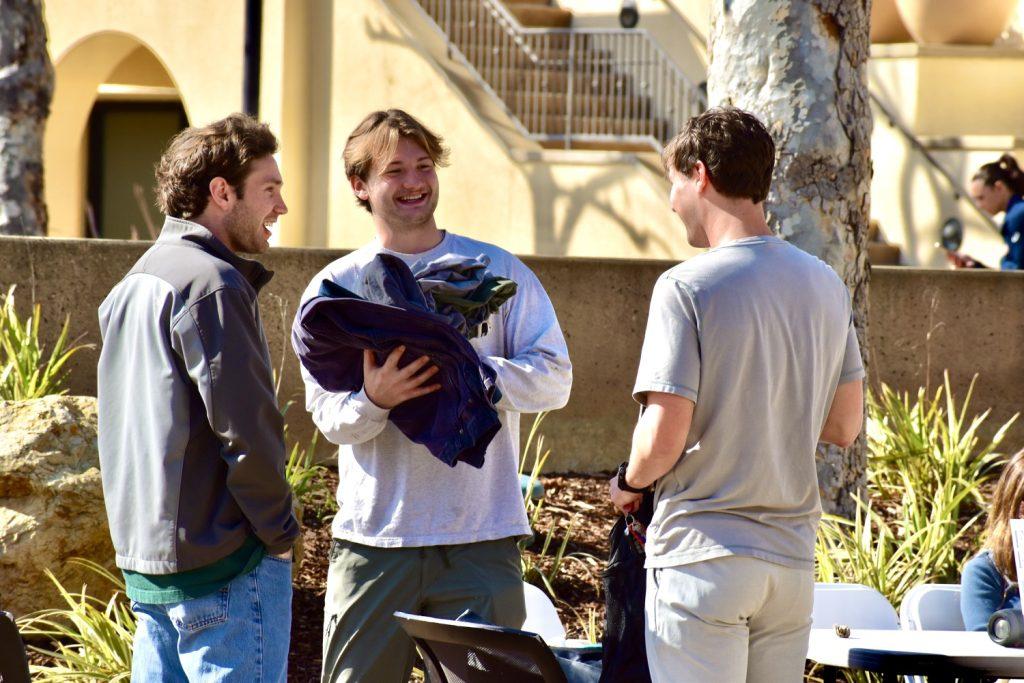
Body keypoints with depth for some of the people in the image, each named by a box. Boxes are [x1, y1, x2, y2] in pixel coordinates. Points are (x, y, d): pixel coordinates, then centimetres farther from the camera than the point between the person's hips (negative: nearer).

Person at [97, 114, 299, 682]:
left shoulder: (132, 286, 16)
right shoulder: (212, 284, -14)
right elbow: (247, 428, -19)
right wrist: (280, 532, -8)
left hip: (143, 561, 9)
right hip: (226, 569, -9)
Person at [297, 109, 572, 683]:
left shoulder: (497, 270, 7)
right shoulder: (335, 288, 8)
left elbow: (554, 378, -2)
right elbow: (329, 415, -2)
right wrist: (375, 398, -25)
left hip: (481, 538, 0)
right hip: (373, 541, 1)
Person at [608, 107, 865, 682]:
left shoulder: (686, 287, -13)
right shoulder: (825, 284, 8)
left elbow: (663, 439, -16)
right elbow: (846, 427, 14)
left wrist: (628, 483, 3)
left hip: (703, 553, -6)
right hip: (793, 556, 6)